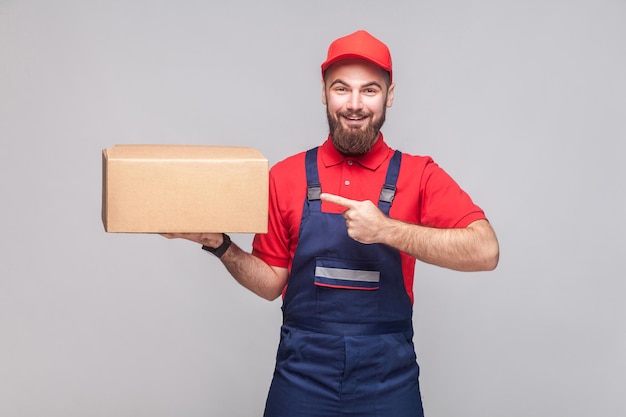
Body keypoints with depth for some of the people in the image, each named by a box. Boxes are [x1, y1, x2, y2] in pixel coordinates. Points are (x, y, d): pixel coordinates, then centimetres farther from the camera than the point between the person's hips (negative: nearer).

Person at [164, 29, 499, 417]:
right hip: (301, 376, 1)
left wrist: (388, 231, -25)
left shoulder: (419, 175, -4)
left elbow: (486, 252, -17)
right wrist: (219, 245, -10)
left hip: (389, 381, -1)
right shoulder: (286, 177, 1)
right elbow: (272, 282, 6)